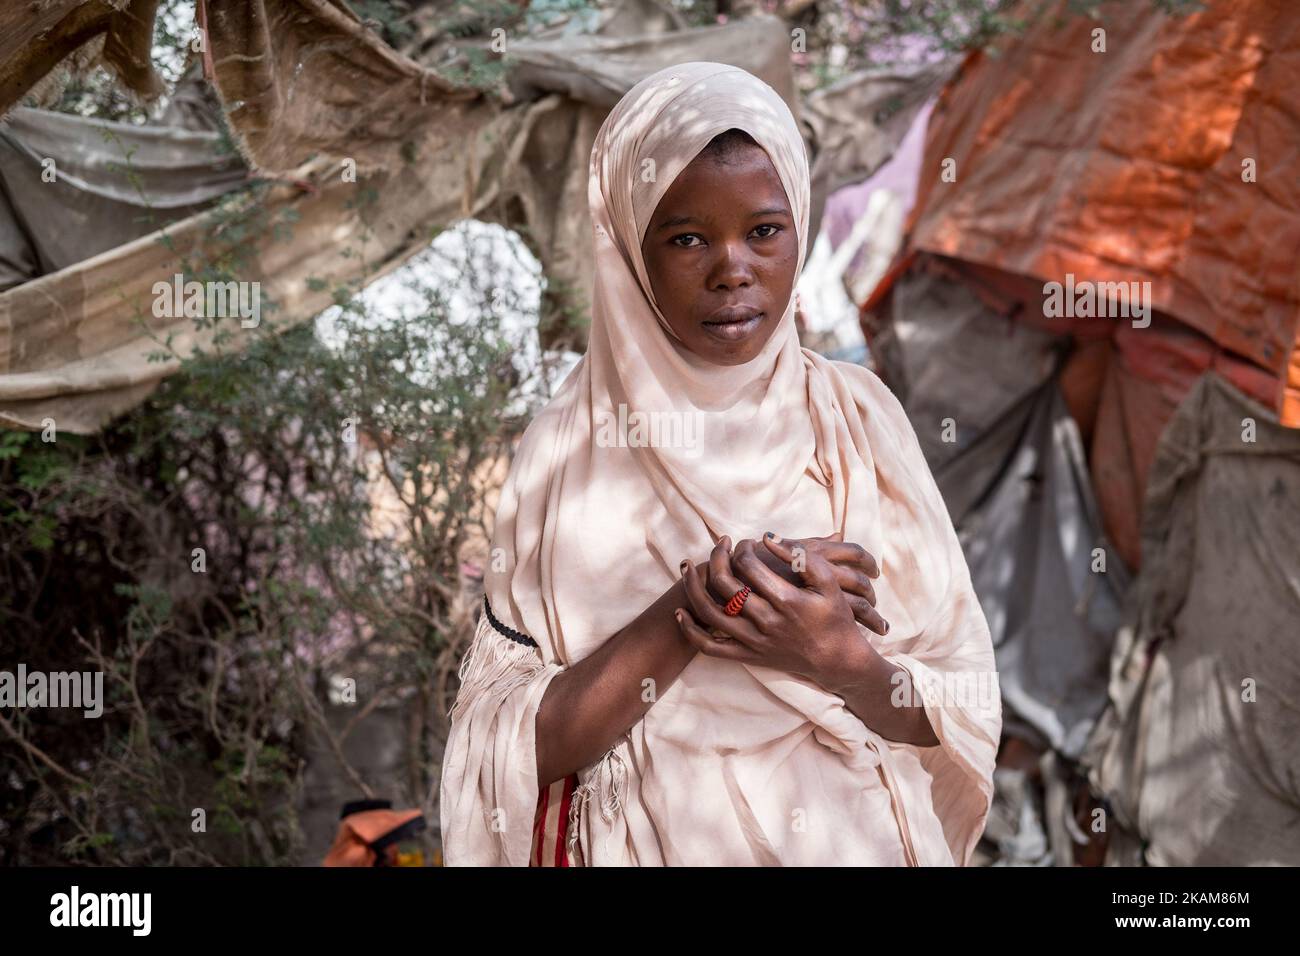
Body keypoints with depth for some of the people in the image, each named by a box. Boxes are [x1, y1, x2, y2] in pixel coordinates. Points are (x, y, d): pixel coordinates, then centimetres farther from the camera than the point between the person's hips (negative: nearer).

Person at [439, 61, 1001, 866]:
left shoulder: (857, 417, -6)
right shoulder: (572, 447, -9)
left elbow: (967, 713, -5)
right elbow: (502, 750, -14)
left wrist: (835, 656, -23)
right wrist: (690, 609, -25)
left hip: (851, 838, 1)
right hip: (643, 840, -1)